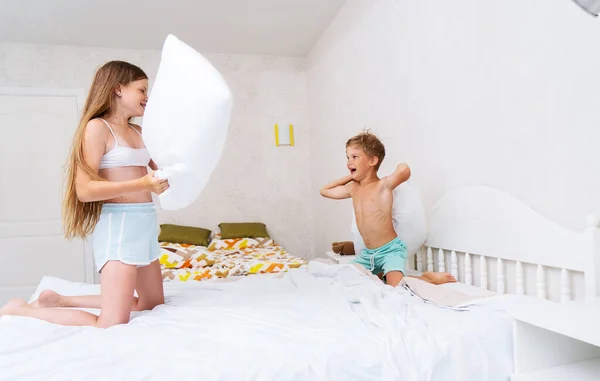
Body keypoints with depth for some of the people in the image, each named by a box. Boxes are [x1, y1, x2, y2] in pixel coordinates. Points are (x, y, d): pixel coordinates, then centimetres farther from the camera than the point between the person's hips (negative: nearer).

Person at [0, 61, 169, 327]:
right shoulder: (97, 126, -9)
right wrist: (141, 184, -26)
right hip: (118, 223, -9)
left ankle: (60, 300, 27)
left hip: (145, 221, 9)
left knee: (153, 303, 19)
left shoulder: (139, 132, 13)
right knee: (112, 325, -11)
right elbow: (84, 190, -18)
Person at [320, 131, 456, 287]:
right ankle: (380, 275, 21)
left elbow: (404, 170, -37)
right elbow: (325, 191, 21)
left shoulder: (383, 185, -14)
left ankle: (427, 278, 4)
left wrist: (400, 167, -12)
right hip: (367, 253, 7)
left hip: (390, 249, -7)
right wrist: (350, 177, 12)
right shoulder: (353, 189, 5)